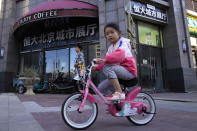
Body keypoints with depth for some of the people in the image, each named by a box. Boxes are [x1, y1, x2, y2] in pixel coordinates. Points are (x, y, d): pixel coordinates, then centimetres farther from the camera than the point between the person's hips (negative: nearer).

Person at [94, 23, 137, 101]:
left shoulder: (122, 43, -6)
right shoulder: (110, 48, 18)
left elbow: (120, 55, -29)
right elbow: (106, 60, 12)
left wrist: (105, 59, -39)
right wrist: (96, 67, -3)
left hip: (128, 71, -7)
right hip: (119, 71, 7)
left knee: (107, 67, -30)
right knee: (101, 88, -4)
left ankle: (119, 93, -30)